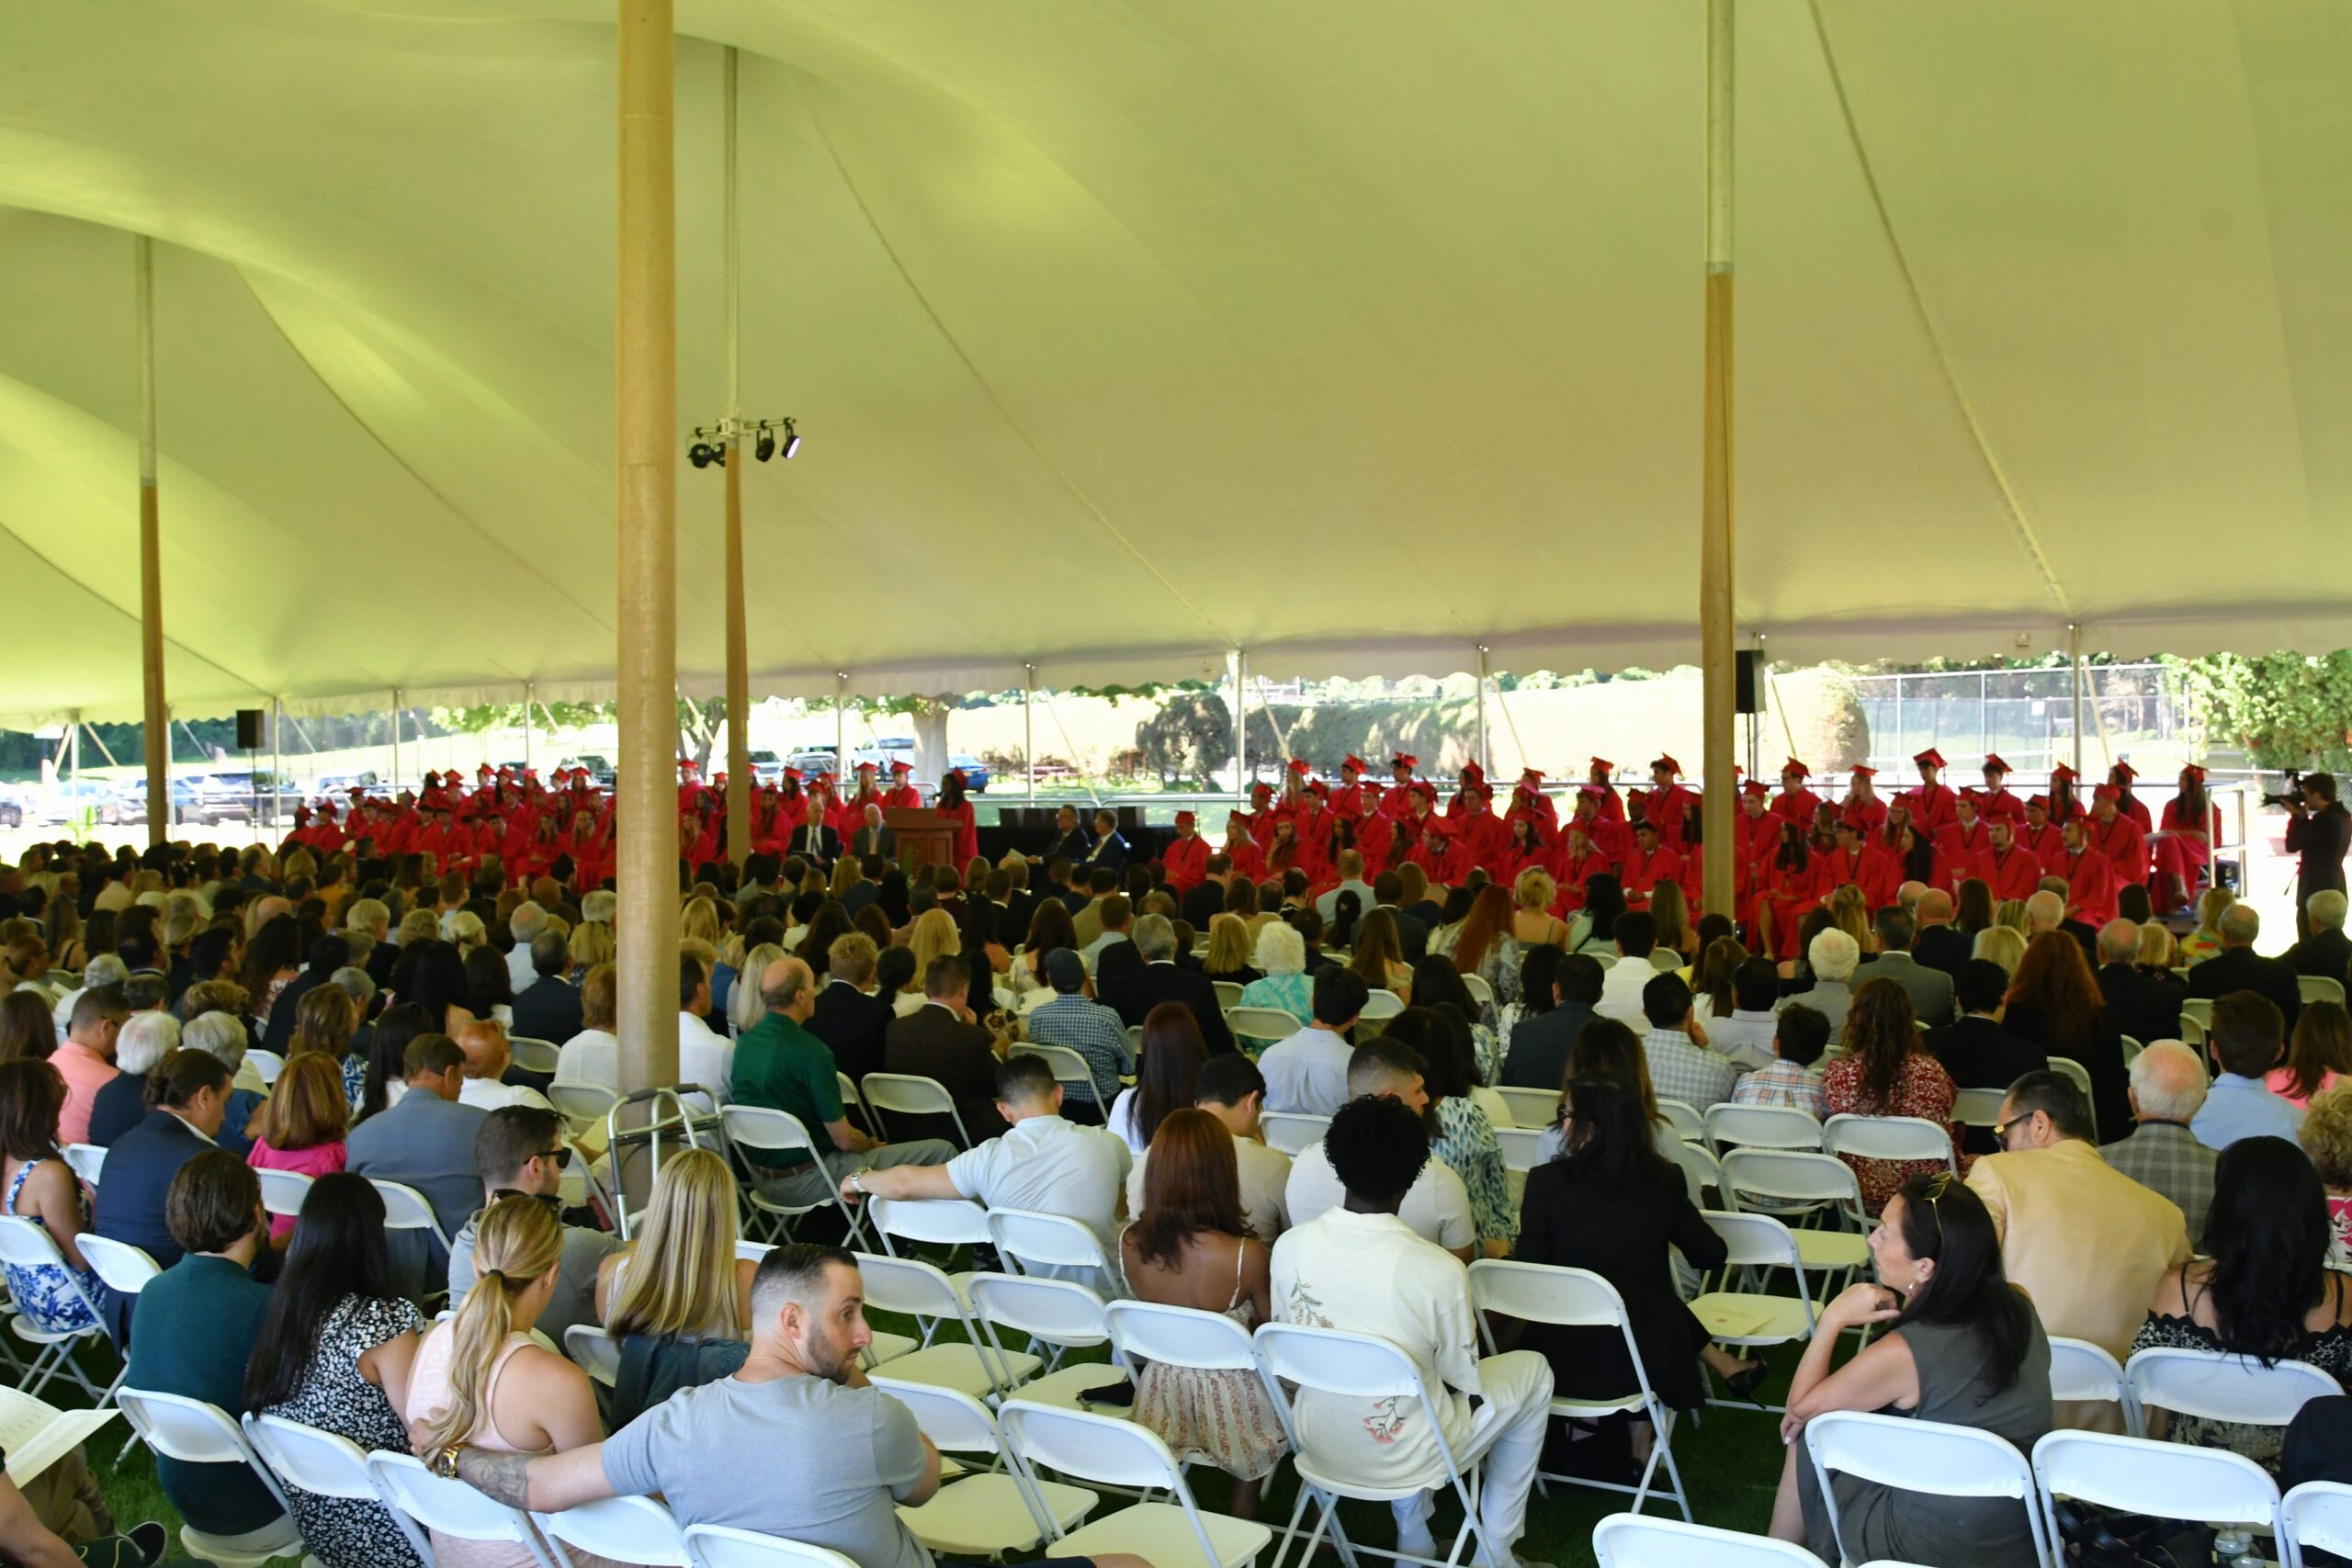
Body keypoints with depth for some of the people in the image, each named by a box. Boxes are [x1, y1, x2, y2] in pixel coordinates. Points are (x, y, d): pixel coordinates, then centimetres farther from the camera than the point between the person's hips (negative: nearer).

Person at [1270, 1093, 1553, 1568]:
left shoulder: (1289, 1247, -15)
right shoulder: (1438, 1271, -27)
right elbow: (1465, 1381, -12)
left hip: (1317, 1441, 4)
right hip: (1405, 1455, -4)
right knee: (1533, 1371, 20)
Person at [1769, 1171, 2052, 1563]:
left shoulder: (1903, 1353, -30)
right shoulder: (2017, 1305, -10)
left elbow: (1800, 1406, -12)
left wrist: (1833, 1318, -9)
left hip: (1939, 1546, -6)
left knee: (1808, 1446, 16)